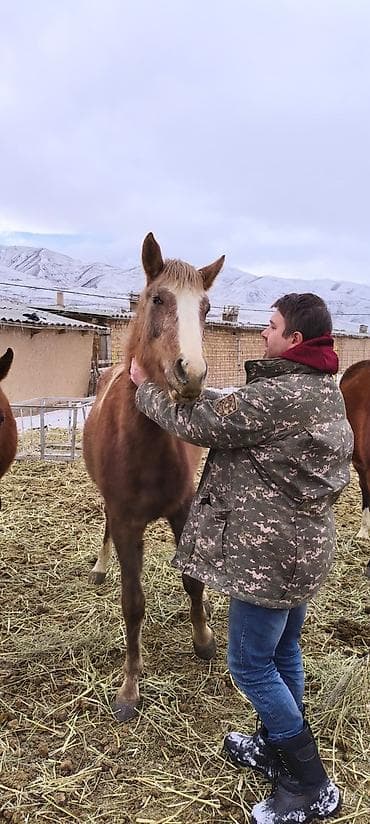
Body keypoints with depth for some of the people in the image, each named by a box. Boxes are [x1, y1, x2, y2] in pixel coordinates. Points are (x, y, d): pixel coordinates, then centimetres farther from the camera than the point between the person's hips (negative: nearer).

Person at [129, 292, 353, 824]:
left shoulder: (281, 395, -26)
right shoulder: (323, 389, 6)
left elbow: (197, 423, -19)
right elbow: (237, 408, 13)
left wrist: (145, 385, -3)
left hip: (271, 552, -10)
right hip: (306, 545, 10)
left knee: (250, 663, 6)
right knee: (282, 650, 23)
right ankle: (278, 748, 43)